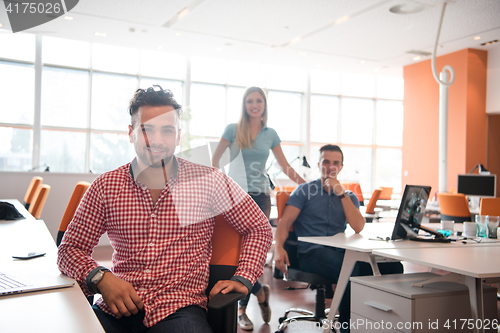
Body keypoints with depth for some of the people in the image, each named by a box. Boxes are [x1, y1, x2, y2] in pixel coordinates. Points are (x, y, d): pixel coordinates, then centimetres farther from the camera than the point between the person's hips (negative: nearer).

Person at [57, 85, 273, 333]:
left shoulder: (208, 181, 1)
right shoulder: (105, 187, 4)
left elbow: (259, 228, 9)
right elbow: (70, 249, 8)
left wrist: (243, 279, -4)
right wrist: (100, 278, -12)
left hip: (179, 309, -1)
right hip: (116, 307, 2)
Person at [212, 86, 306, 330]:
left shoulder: (270, 134, 10)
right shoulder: (233, 130, 2)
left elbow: (285, 166, 13)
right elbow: (215, 160, 1)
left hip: (260, 196, 2)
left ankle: (242, 308, 13)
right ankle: (260, 292, 16)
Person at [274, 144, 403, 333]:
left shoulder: (349, 197, 21)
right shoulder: (304, 191, 12)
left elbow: (358, 227, 3)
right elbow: (285, 221, 0)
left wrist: (341, 193, -1)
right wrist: (279, 248, -19)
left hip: (340, 251, 4)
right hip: (311, 252, -4)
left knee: (393, 266, -18)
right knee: (351, 270, -34)